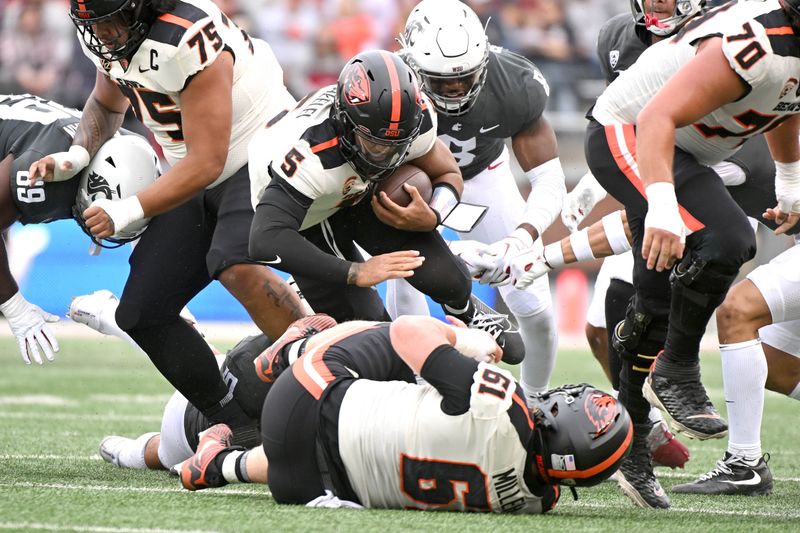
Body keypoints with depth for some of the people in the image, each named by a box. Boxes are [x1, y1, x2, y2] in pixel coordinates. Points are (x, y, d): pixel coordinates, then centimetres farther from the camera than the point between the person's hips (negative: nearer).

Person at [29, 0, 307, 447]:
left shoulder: (188, 40, -29)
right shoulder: (114, 37, -3)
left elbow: (206, 163, -26)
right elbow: (107, 104, 19)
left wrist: (130, 211, -23)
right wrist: (78, 155, 0)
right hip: (203, 183, 9)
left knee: (236, 265, -37)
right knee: (142, 314, -1)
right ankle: (241, 429, 6)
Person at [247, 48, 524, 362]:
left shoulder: (415, 116, -27)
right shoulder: (312, 157, -45)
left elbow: (448, 175, -7)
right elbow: (266, 241, -53)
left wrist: (431, 217, -30)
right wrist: (355, 273, -52)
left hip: (362, 191, 4)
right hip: (307, 217, -4)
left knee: (443, 279, -11)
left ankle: (466, 313, 26)